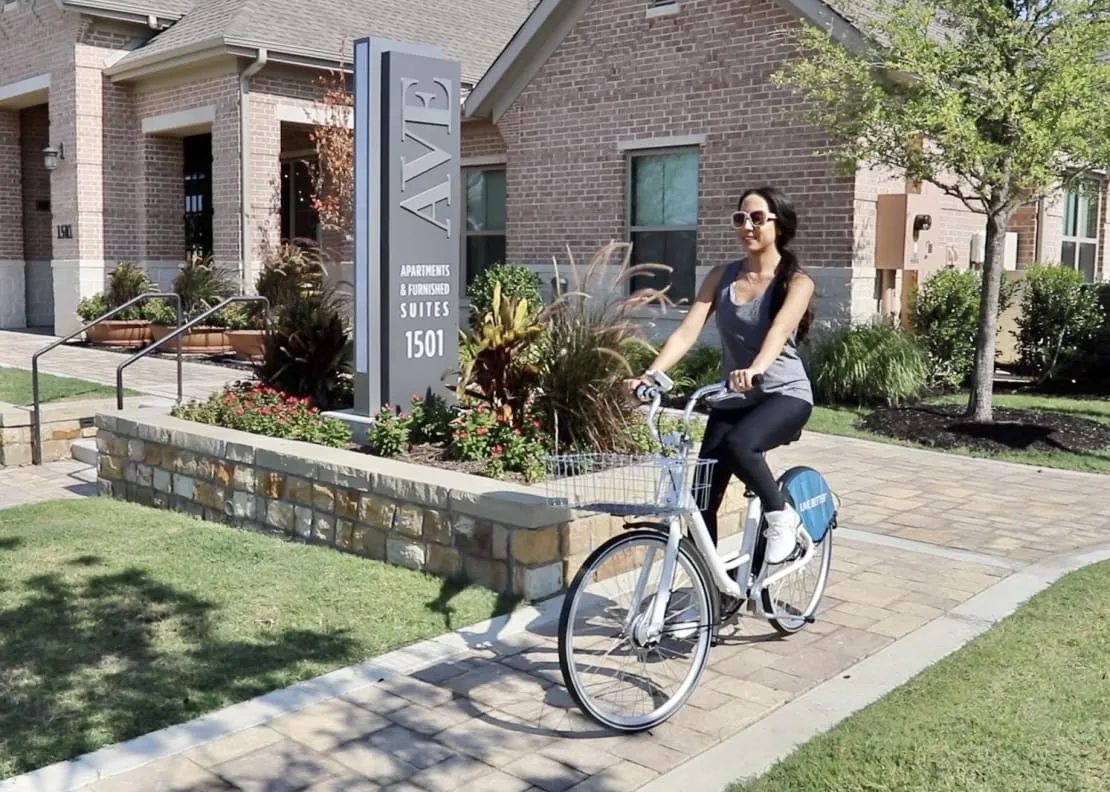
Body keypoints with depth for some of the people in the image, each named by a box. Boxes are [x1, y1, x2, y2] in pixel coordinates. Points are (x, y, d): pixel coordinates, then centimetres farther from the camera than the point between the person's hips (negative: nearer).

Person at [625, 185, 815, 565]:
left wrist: (755, 369, -50)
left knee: (737, 445, -35)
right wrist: (651, 373, -26)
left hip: (785, 394, -4)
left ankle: (782, 516, -8)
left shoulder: (797, 281, -9)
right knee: (703, 498, -5)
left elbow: (779, 330, -29)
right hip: (733, 397, 4)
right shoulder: (721, 276, 2)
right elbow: (687, 330, -9)